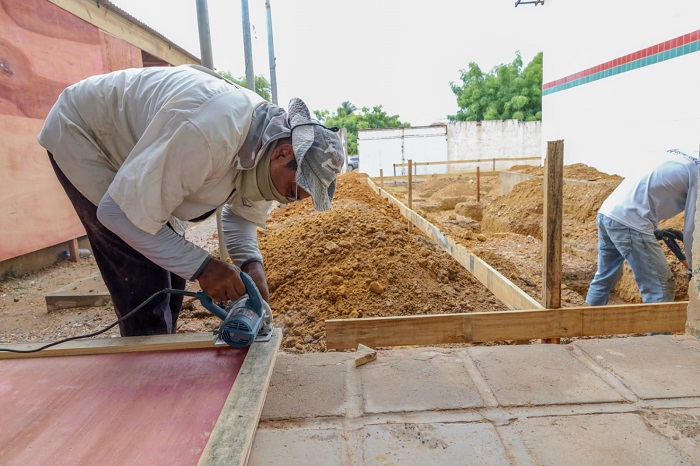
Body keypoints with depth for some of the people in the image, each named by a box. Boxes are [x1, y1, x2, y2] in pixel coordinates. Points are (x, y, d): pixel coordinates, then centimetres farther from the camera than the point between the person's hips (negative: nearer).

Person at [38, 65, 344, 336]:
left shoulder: (265, 140, -13)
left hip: (131, 147, 8)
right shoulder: (209, 134, -42)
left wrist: (250, 262, -19)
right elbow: (119, 212, -34)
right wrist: (201, 266, -33)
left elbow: (242, 213, 0)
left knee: (170, 260, 8)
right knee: (142, 274, -14)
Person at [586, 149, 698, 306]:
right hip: (628, 222, -9)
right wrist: (693, 268, 7)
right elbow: (691, 228, -4)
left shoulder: (678, 158, 23)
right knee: (662, 289, -2)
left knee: (604, 278, 23)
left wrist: (654, 230, 27)